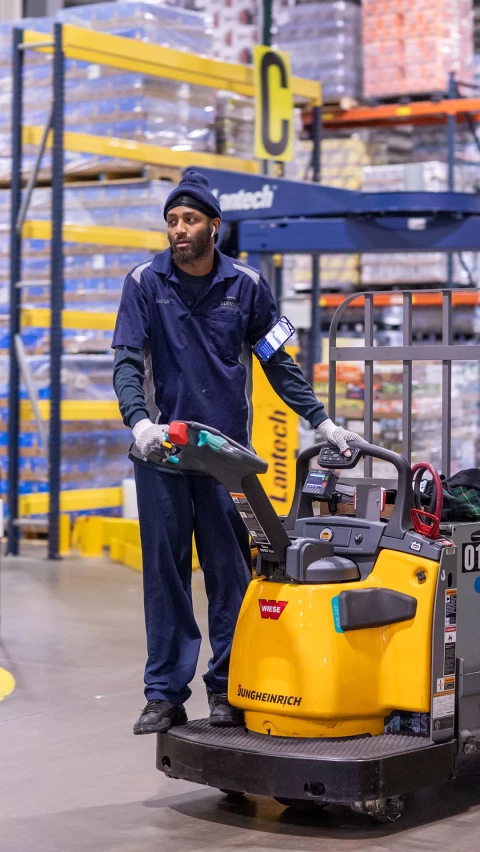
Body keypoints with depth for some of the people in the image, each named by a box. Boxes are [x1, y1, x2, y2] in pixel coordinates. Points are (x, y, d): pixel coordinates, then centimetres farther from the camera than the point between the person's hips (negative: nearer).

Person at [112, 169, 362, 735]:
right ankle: (165, 695, 9)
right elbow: (127, 361, -7)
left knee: (230, 572, 1)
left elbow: (277, 363, 12)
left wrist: (320, 421, 8)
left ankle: (227, 689, 12)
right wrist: (139, 421, -24)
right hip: (160, 452, -1)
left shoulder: (246, 286, 4)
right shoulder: (145, 283, 0)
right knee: (165, 573, 2)